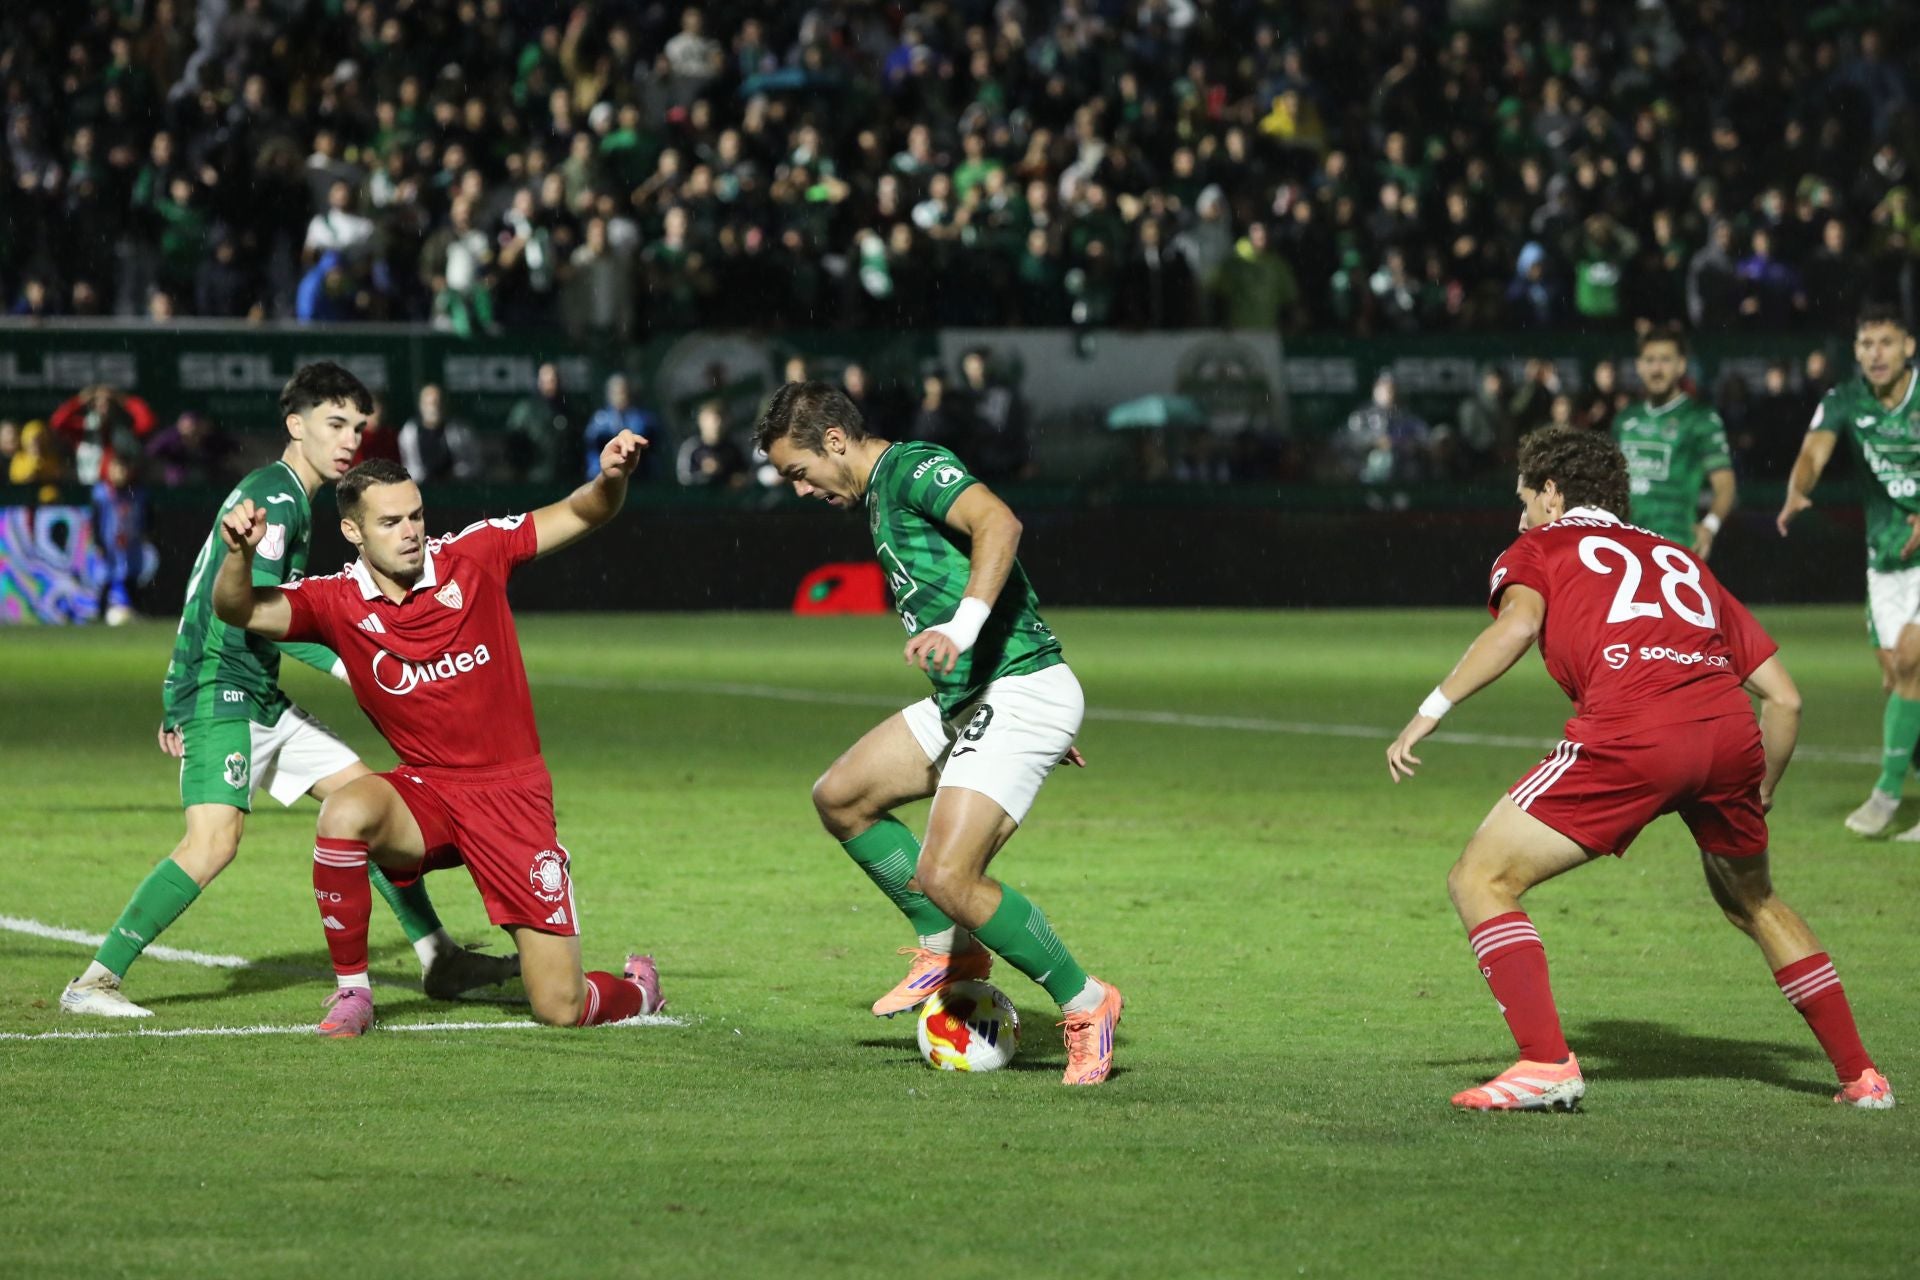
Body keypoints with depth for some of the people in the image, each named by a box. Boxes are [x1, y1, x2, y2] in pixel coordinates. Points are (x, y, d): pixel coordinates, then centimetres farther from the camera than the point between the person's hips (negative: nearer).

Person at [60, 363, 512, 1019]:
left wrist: (177, 707, 23)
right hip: (221, 691, -10)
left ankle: (439, 959, 17)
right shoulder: (274, 497, -12)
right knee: (215, 839, -23)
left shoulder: (293, 500, 19)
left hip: (259, 698, 10)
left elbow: (207, 593, 22)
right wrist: (343, 663, -25)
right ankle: (94, 982, -19)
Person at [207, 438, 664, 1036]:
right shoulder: (338, 601, -5)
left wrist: (611, 480, -22)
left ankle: (636, 989, 33)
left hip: (513, 796, -1)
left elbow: (582, 515, 0)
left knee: (561, 1008, -6)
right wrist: (239, 554, -38)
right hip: (424, 791, 1)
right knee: (344, 813, -35)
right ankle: (351, 991, -16)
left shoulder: (472, 555, -6)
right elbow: (237, 610, -17)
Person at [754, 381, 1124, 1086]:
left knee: (946, 877, -18)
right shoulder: (879, 497, 20)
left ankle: (1085, 1003, -3)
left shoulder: (912, 467, -11)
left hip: (1020, 695, -11)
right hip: (965, 700, 11)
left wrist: (962, 626, -43)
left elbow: (998, 522, -30)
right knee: (840, 797, 15)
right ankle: (949, 950, 23)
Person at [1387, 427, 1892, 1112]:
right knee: (1752, 900, 30)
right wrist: (1760, 797, 39)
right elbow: (1784, 697, 28)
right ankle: (1860, 1073, 29)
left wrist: (1432, 710, -3)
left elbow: (1518, 624, -4)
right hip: (1731, 729, 5)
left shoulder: (1539, 548, 22)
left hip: (1630, 734, -5)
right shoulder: (1678, 560, 34)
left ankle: (1547, 1063, -10)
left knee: (1480, 880, 4)